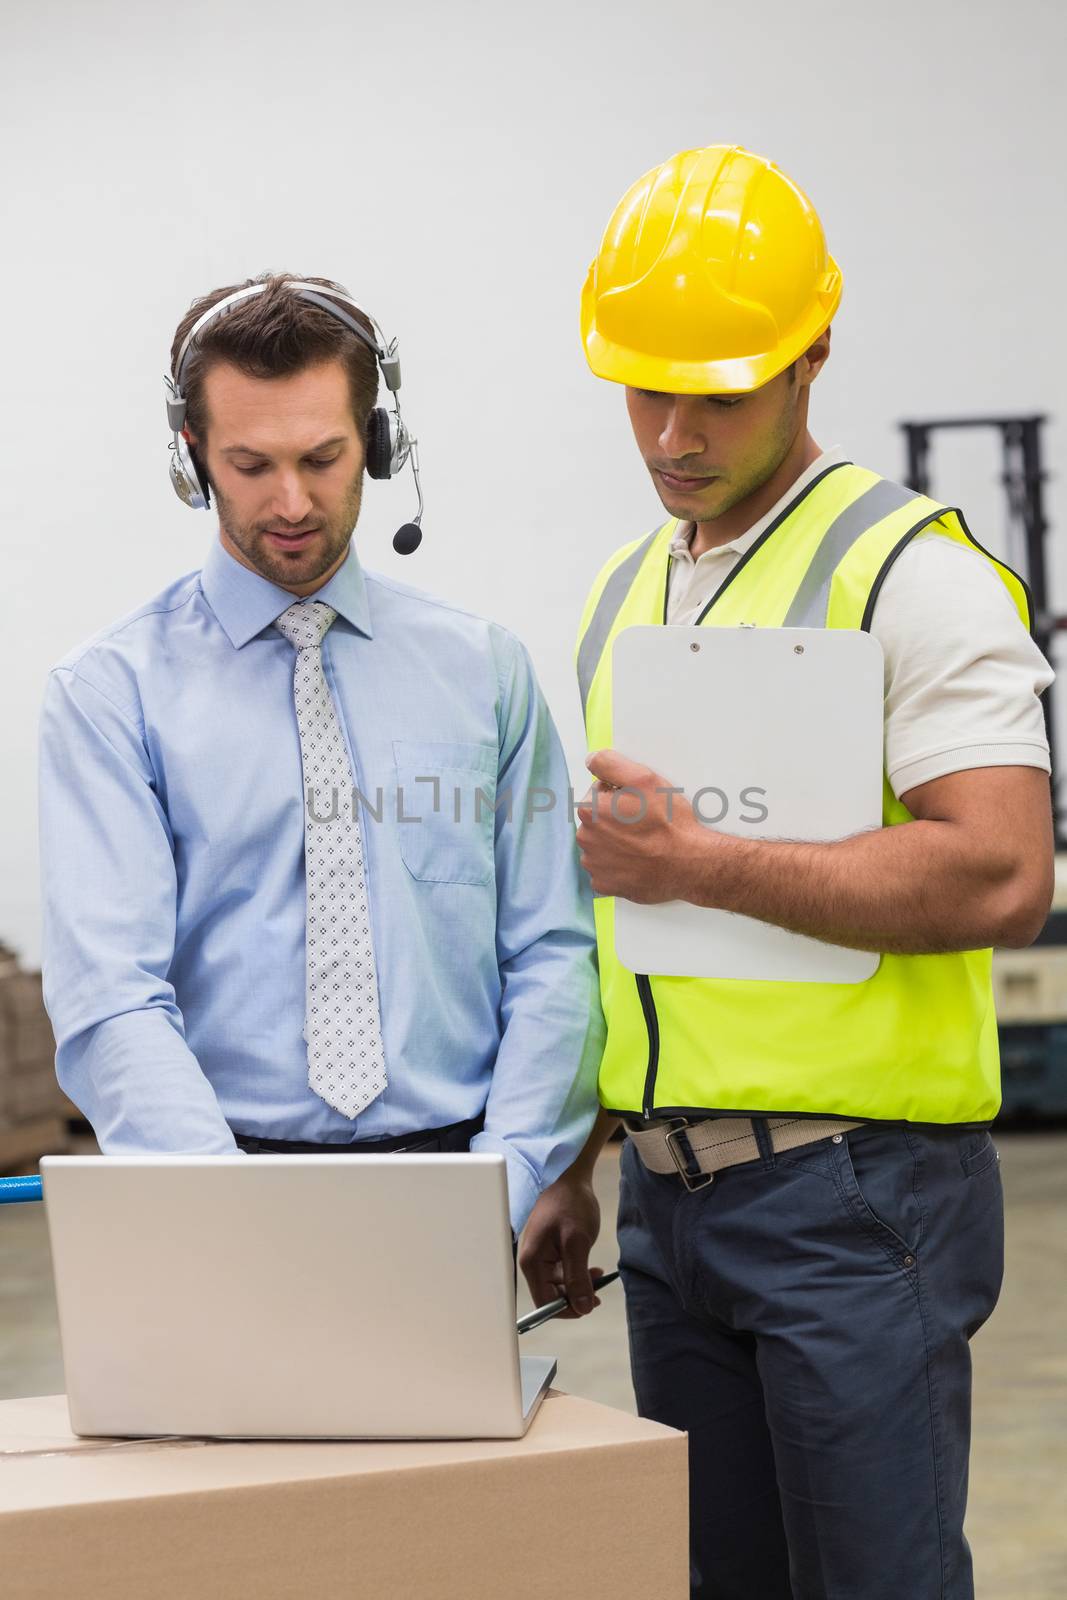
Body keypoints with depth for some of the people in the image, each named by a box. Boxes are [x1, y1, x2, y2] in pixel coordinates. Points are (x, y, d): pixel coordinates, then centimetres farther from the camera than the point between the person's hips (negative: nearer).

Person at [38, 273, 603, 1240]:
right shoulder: (116, 689, 3)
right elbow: (109, 997, -7)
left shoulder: (484, 668, 11)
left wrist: (500, 1184, -7)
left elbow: (553, 956, 8)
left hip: (451, 1159, 2)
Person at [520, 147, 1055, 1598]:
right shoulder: (624, 596, 15)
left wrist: (701, 863, -18)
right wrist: (576, 1166, 19)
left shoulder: (913, 570, -9)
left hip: (856, 1191, -7)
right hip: (673, 1202, 7)